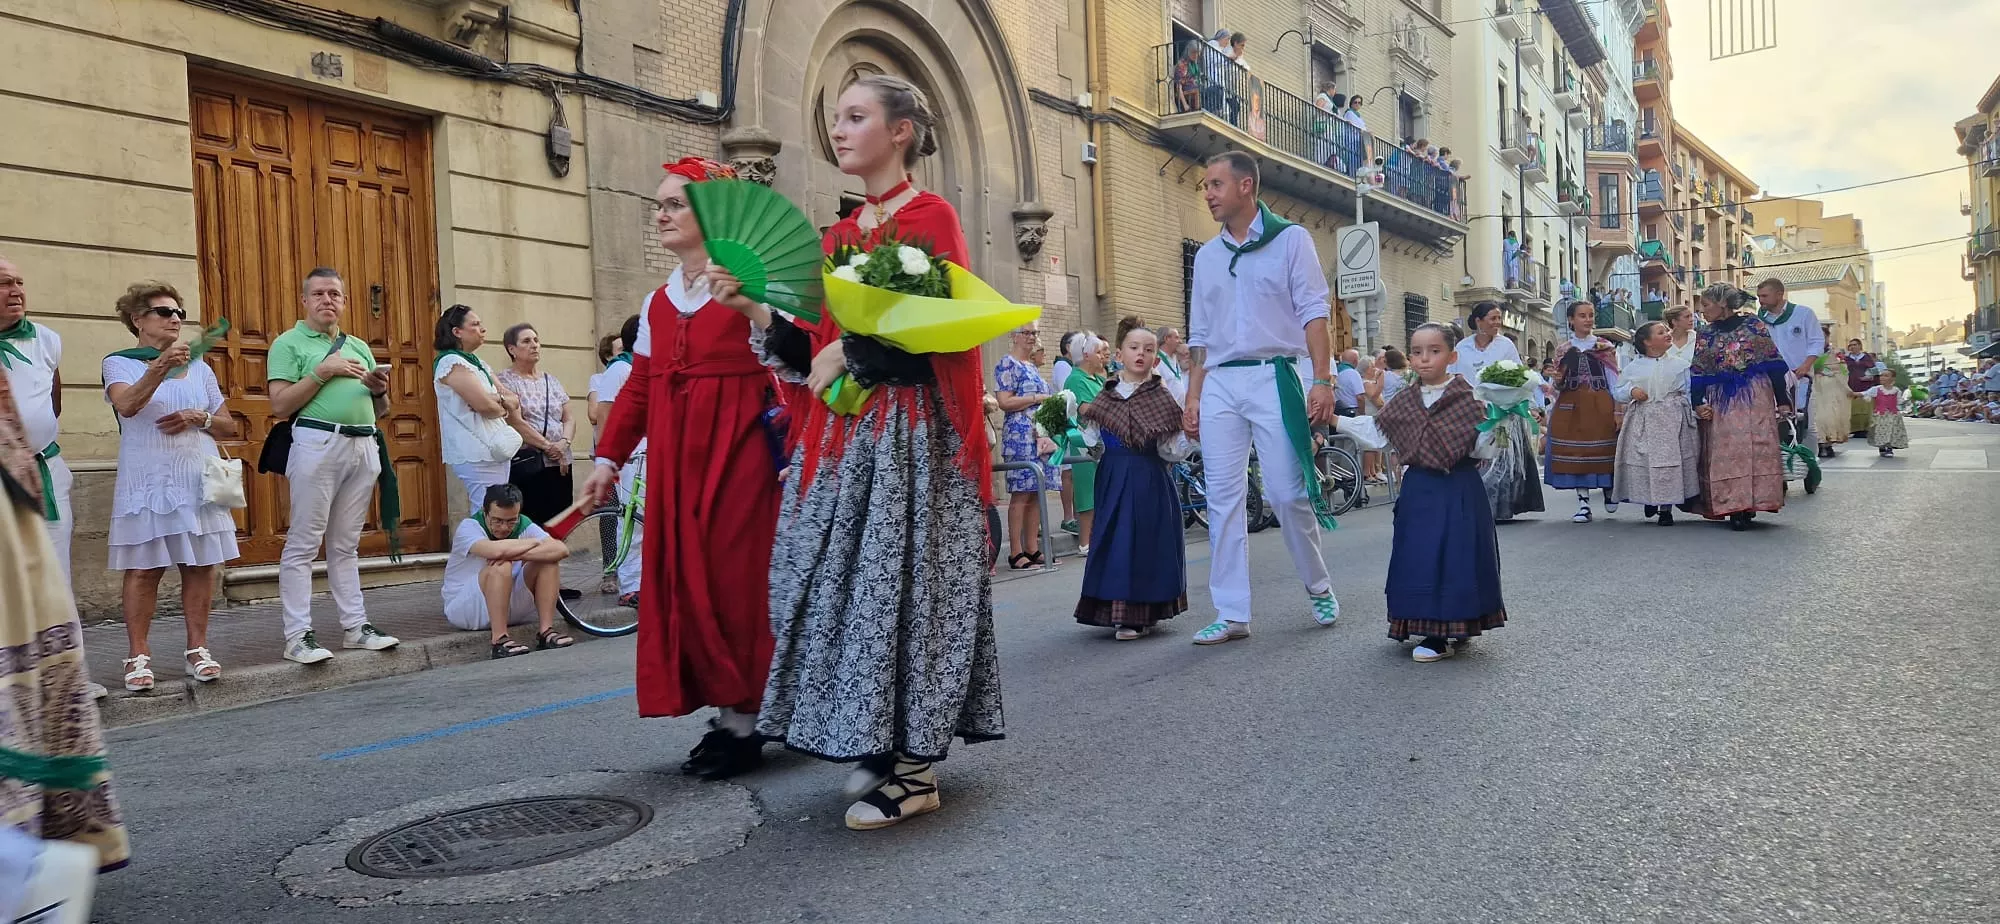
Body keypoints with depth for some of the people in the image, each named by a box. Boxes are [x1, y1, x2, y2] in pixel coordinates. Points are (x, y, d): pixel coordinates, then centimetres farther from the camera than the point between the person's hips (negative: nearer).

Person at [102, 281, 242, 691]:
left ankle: (197, 649, 10)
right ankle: (139, 656, 2)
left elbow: (231, 427, 15)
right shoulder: (119, 362, 2)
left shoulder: (199, 368, 14)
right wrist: (158, 371, -36)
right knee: (143, 568, -4)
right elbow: (127, 405, -20)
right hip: (146, 481, -4)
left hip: (198, 479, 4)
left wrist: (200, 418, -5)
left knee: (200, 564, 3)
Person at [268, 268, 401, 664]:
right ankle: (298, 636, -4)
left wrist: (378, 390, 1)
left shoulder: (359, 347, 22)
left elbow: (380, 409, 23)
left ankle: (355, 626, 14)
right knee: (303, 543, -5)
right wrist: (322, 372, -11)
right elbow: (279, 405, -6)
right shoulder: (288, 344, 5)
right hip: (317, 444, -6)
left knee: (346, 544, 11)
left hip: (363, 446, 6)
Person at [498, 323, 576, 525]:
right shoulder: (506, 380, 0)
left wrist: (564, 442, -8)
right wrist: (548, 446, -15)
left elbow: (568, 419, 13)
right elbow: (516, 422, -10)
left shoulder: (551, 381, 18)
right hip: (526, 464, -5)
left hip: (560, 464, 5)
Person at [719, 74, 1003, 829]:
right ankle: (878, 746, 20)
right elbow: (816, 357, 15)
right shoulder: (838, 237, 16)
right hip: (845, 439, 7)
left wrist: (849, 351, -13)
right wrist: (758, 311, 2)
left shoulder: (931, 218, -5)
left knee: (904, 577, -6)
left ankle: (915, 767, 4)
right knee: (852, 581, 7)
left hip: (913, 437, -7)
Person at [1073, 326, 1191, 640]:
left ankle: (1144, 613, 9)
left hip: (1151, 481, -2)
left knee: (1149, 540, -2)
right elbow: (1091, 444, 11)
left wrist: (1191, 436, -17)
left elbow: (1171, 451, -2)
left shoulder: (1162, 399, 1)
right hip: (1114, 479, 2)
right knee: (1116, 540, 1)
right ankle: (1121, 615, 12)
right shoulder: (1105, 398, 8)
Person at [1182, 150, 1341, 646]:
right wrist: (1193, 395, 11)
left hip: (1272, 377, -4)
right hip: (1219, 385, 4)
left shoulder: (1290, 239, 4)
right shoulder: (1206, 255, 17)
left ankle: (1319, 586, 20)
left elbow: (1314, 312, -2)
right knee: (1223, 499, 0)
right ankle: (1231, 614, 3)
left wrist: (1322, 380, -12)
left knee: (1289, 493, -4)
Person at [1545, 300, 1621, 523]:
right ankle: (1583, 503, 5)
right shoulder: (1564, 350, 10)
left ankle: (1609, 488, 28)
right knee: (1575, 454, -1)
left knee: (1602, 452, -1)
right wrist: (1558, 382, -11)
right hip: (1572, 408, 2)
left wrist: (1618, 411, -6)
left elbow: (1614, 381, 2)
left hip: (1600, 406, -2)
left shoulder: (1605, 347, 5)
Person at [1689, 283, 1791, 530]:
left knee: (1757, 449, -4)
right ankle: (1734, 508, -2)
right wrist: (1698, 404, -8)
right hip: (1721, 403, 2)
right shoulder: (1706, 335, 10)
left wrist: (1782, 399, -2)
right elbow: (1698, 374, 6)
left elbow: (1774, 364, 1)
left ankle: (1749, 504, 2)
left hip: (1755, 399, -2)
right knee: (1725, 454, -4)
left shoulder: (1754, 325, 2)